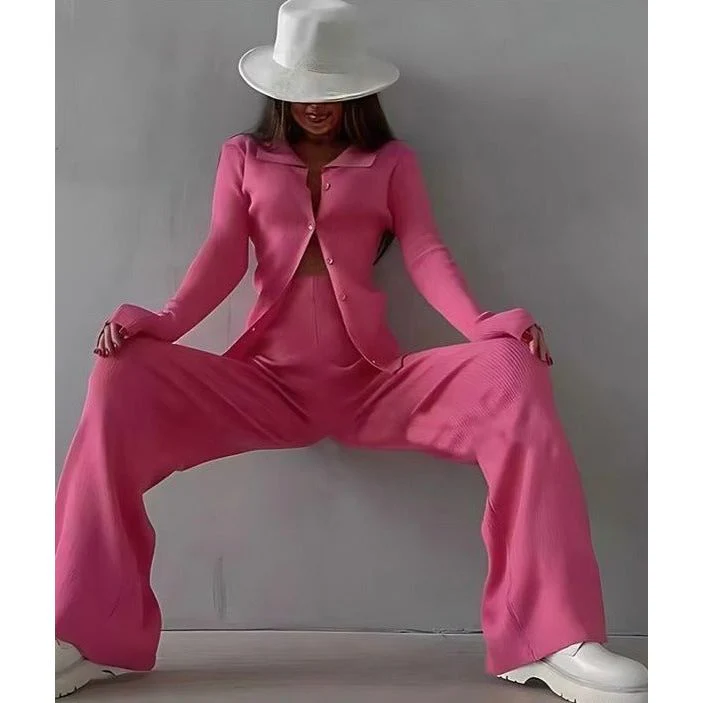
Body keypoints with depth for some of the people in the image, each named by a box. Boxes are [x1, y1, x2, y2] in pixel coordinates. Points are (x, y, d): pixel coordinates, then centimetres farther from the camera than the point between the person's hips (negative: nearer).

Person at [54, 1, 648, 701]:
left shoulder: (392, 161, 16)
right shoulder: (243, 156, 18)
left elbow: (425, 255, 1)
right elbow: (222, 256, 4)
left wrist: (482, 324, -21)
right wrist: (166, 320, -18)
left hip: (372, 380, 0)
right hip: (267, 377, 1)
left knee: (512, 372, -28)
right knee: (122, 378, -25)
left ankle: (550, 640, -29)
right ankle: (90, 635, -20)